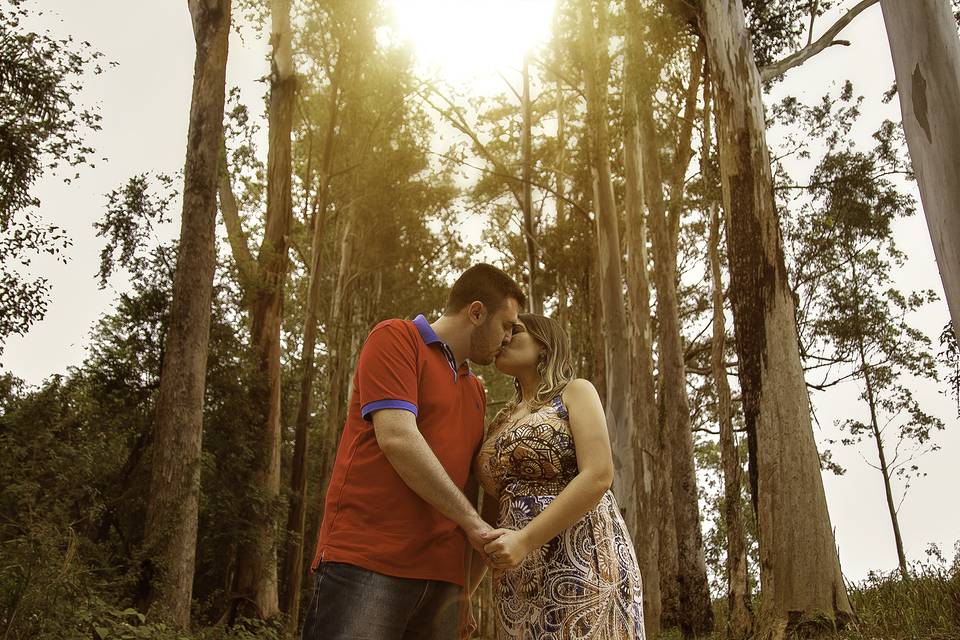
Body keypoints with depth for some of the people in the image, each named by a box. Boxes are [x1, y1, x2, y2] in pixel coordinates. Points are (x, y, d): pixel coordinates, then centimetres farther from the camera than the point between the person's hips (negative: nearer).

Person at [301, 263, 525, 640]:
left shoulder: (475, 391, 22)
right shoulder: (396, 339, 0)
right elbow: (397, 438, -13)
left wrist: (464, 583, 14)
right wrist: (472, 521, -8)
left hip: (442, 576, 7)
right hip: (368, 562, -7)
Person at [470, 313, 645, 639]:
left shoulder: (575, 392, 3)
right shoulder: (500, 423, 19)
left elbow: (598, 476, -12)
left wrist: (526, 539, -17)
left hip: (581, 562, -5)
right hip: (519, 579, 6)